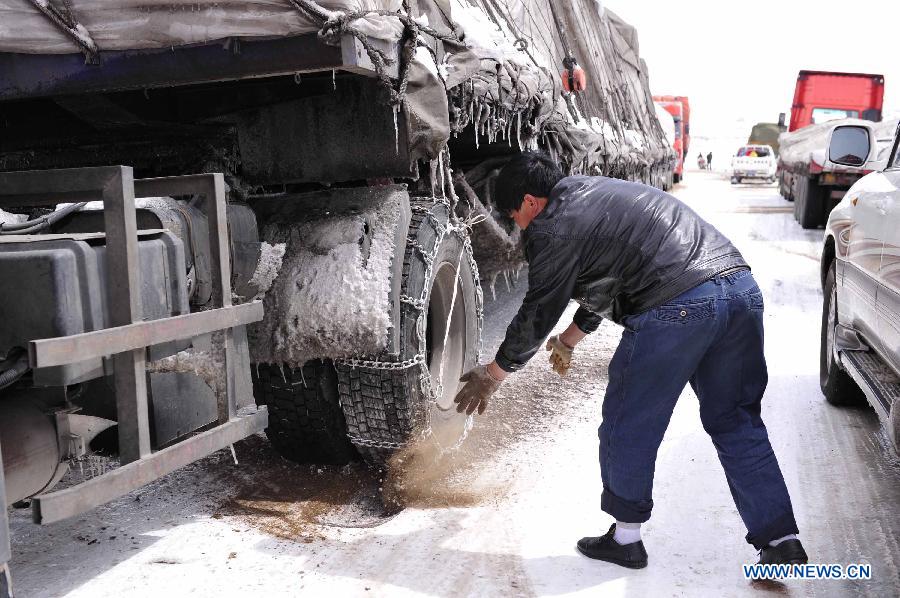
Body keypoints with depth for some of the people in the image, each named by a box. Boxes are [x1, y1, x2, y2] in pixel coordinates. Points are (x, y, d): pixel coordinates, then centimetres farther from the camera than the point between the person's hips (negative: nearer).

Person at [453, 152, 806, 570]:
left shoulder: (554, 227, 0)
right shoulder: (595, 193, 29)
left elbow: (537, 315, 3)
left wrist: (492, 376, 17)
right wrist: (569, 340, 50)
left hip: (677, 308, -9)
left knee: (628, 427, 8)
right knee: (735, 422, 17)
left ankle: (625, 538, 23)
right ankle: (781, 542, 18)